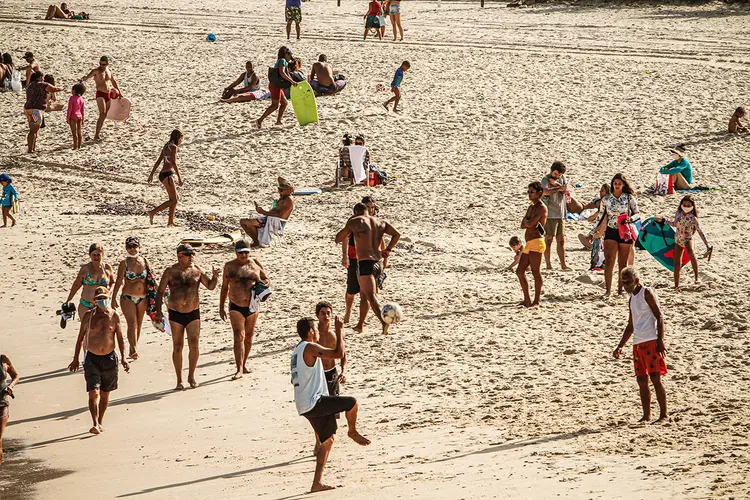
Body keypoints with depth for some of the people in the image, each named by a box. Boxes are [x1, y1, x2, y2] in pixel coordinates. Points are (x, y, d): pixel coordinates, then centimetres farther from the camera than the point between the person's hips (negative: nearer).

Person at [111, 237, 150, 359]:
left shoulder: (144, 261, 2)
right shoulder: (124, 263, -6)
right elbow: (118, 282, -5)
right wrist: (114, 299, -8)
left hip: (142, 298, 4)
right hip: (128, 298, -4)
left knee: (138, 325, 11)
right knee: (132, 324, -15)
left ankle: (131, 351, 24)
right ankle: (134, 350, -27)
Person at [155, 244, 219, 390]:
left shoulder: (197, 271, 3)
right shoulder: (170, 272, -2)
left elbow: (210, 286, 10)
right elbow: (160, 292, 1)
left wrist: (215, 278, -12)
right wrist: (158, 312, -7)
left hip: (193, 313, 1)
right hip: (176, 314, -1)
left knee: (194, 346, -6)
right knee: (177, 347, 3)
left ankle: (191, 376, 13)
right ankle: (179, 381, 12)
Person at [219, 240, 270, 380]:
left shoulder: (255, 263, 3)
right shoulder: (229, 266, 0)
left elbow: (266, 279, 11)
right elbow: (224, 287, 7)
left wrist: (265, 283, -14)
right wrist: (221, 308, 7)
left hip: (252, 305, 3)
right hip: (236, 307, -3)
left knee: (249, 336, 13)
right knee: (239, 337, -13)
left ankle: (244, 364, 29)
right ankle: (239, 369, -19)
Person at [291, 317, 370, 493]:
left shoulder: (296, 351, 20)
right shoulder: (310, 348, -12)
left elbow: (294, 380, 29)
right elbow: (339, 353, -22)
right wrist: (339, 331, -9)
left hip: (304, 406, 10)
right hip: (314, 402, -10)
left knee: (327, 440, 14)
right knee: (352, 403, -5)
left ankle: (317, 483, 11)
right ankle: (353, 432, 21)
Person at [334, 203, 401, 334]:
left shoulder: (354, 221, 0)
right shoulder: (380, 223, 13)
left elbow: (338, 239, 7)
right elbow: (397, 234, 14)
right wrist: (388, 249, 22)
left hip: (364, 263, -6)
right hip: (377, 263, 6)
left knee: (371, 296, -13)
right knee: (364, 293, 23)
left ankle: (383, 321, -32)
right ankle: (361, 324, 29)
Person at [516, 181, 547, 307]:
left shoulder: (541, 208, -8)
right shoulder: (531, 207, 21)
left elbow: (530, 223, -18)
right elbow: (523, 225, 14)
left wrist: (526, 221, 3)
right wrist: (529, 223, -6)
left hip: (536, 242, -10)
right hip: (529, 244, 10)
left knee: (536, 272, -8)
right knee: (520, 271, 9)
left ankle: (536, 301, -6)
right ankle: (527, 300, 15)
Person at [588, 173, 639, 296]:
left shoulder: (629, 198, 1)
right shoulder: (606, 199, 5)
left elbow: (637, 213, 3)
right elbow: (600, 217, 12)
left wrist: (630, 219, -19)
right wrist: (592, 232, 10)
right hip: (611, 232, 0)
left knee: (623, 263, 5)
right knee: (609, 261, -14)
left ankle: (620, 289, 14)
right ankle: (608, 290, -16)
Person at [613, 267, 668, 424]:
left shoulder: (647, 293, -4)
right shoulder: (632, 299, 20)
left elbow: (659, 317, -12)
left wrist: (660, 341, -20)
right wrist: (620, 346, 26)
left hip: (652, 341, -8)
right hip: (638, 344, 8)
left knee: (656, 379, -9)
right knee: (642, 381, 6)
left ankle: (664, 415, -5)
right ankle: (646, 416, 11)